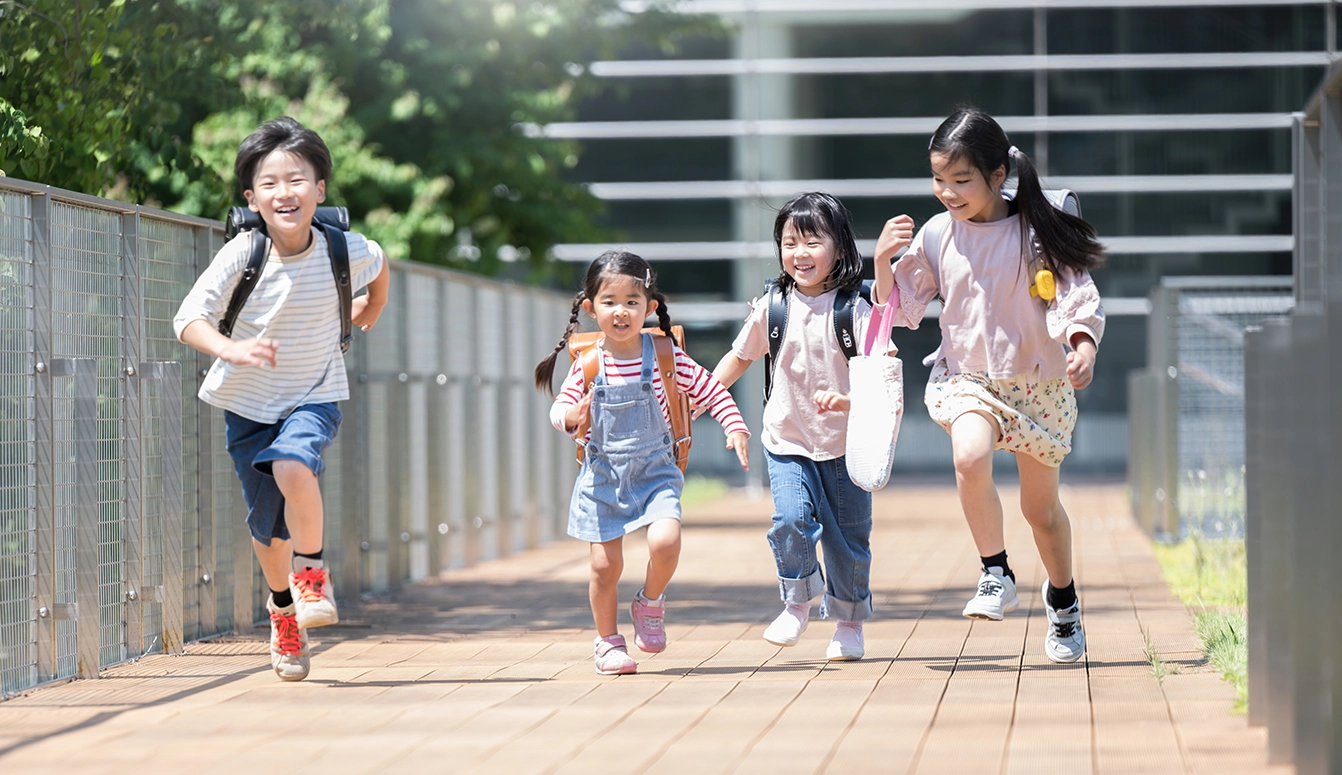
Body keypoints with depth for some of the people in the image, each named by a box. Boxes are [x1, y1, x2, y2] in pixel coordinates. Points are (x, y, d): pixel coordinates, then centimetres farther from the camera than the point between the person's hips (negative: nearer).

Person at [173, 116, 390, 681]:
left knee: (294, 465, -33)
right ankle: (283, 610, 42)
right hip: (248, 403, 1)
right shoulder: (242, 254, -21)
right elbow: (189, 317, -30)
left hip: (314, 397, -1)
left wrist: (370, 311, 21)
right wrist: (231, 349, -48)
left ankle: (312, 575, -9)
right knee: (268, 528, 12)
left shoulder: (343, 250, -16)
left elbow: (378, 264, 10)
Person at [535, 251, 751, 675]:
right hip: (602, 476, 1)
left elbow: (709, 389, 1)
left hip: (655, 470, -1)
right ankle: (607, 640, 24)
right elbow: (559, 408, 3)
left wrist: (735, 427, -10)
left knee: (665, 540, -23)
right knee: (605, 565, 0)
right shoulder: (588, 364, -4)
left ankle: (650, 604, 8)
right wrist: (572, 415, -19)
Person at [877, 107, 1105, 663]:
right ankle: (996, 576, -15)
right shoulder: (937, 234, -2)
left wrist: (1083, 346, -31)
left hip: (1038, 382, -1)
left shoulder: (1037, 232, -11)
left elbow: (1076, 296, -12)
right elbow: (904, 308, 5)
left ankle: (1062, 597, 40)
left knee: (1041, 505, 13)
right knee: (971, 457, -32)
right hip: (966, 377, 1)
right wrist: (883, 264, -13)